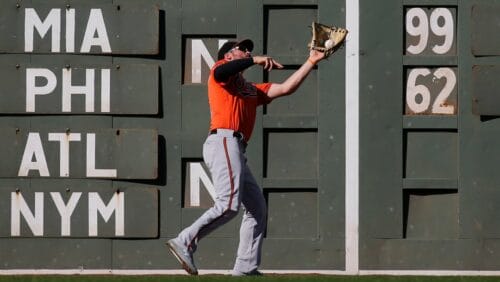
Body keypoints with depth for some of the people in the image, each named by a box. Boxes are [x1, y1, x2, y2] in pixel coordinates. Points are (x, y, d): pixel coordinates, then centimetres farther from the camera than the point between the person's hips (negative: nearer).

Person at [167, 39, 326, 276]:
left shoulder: (252, 90, 30)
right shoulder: (221, 72, 10)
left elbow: (286, 88, 25)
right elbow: (221, 71, -17)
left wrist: (310, 63, 24)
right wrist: (255, 60, -14)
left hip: (236, 151, 9)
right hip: (223, 141, -9)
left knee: (257, 207, 6)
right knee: (229, 204, -24)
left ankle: (245, 268, 3)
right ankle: (185, 242, -23)